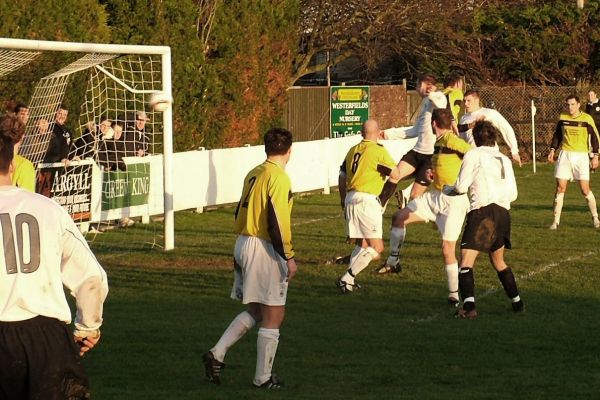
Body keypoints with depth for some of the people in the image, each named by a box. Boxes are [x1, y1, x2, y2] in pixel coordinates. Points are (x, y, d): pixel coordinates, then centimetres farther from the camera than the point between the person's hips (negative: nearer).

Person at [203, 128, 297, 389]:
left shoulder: (253, 174, 12)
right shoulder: (278, 177, -14)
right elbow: (277, 220, -20)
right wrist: (288, 257, -16)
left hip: (244, 244, 9)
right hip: (265, 249, -9)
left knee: (254, 311, 19)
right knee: (273, 316, 1)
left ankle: (217, 354, 7)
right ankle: (263, 378, 6)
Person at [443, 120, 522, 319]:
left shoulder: (473, 155, 4)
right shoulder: (504, 159, 21)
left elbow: (462, 187, -1)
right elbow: (513, 193, 19)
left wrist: (448, 189, 20)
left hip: (482, 211, -6)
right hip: (503, 212, 6)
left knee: (466, 260, -11)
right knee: (498, 261, 25)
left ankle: (468, 306, -27)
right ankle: (516, 301, 29)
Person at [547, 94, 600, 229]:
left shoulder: (587, 119, -5)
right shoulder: (563, 118, 4)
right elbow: (557, 135, 18)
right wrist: (553, 149, 7)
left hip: (581, 156, -2)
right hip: (565, 155, 2)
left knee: (585, 189, -5)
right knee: (560, 187, -4)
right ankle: (556, 221, 1)